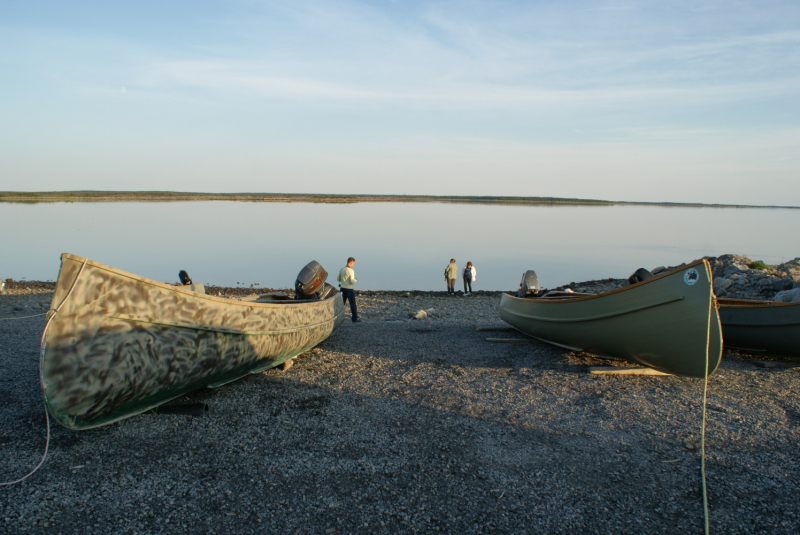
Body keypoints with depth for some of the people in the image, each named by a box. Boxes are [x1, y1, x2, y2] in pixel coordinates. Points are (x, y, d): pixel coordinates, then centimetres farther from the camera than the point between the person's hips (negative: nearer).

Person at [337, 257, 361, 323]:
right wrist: (355, 280, 0)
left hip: (342, 288, 6)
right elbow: (352, 281, -20)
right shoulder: (351, 271, -16)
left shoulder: (341, 270, 3)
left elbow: (338, 279, 10)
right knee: (353, 304, 3)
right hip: (349, 289, -6)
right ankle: (355, 318, 7)